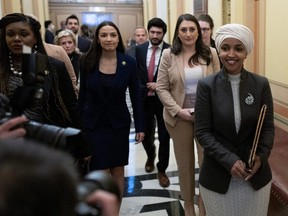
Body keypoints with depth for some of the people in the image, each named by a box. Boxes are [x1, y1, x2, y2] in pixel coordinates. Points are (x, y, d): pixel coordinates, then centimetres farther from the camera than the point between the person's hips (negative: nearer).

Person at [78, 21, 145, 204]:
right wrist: (79, 123, 4)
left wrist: (140, 127, -2)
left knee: (118, 170, 10)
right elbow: (83, 93, 2)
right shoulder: (87, 61, -6)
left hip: (119, 124, 1)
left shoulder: (129, 62, -6)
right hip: (93, 124, 0)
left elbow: (136, 95, -1)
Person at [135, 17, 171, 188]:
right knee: (145, 133, 13)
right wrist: (141, 90, -3)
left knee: (164, 136, 4)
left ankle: (162, 170, 21)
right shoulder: (139, 49, 2)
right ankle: (151, 155, 46)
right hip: (144, 98, 3)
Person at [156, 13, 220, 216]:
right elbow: (161, 88, -4)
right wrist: (178, 110, -13)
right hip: (179, 117, 0)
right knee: (185, 164, 12)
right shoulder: (168, 55, -3)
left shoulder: (211, 53, 0)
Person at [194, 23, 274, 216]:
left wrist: (261, 156, -16)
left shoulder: (261, 84, -2)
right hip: (217, 174, -1)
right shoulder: (206, 85, -7)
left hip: (256, 174, 2)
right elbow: (202, 131, -9)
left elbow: (268, 126, 1)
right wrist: (229, 160, -18)